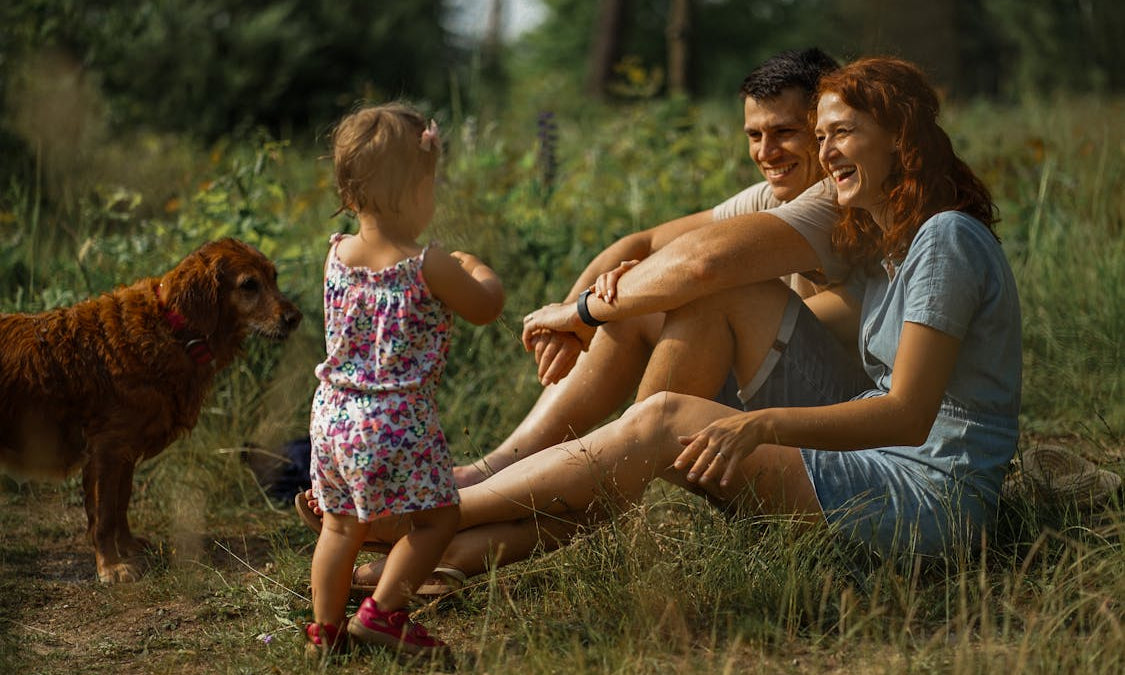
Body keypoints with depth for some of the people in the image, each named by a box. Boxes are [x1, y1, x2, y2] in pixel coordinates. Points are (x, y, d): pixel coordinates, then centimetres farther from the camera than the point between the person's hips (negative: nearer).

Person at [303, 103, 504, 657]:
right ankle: (381, 612, 2)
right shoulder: (430, 266, -16)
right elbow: (485, 308, 0)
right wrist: (480, 272, 21)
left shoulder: (336, 254, 1)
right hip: (396, 420, -7)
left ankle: (325, 628, 28)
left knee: (342, 524, 20)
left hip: (333, 414, 7)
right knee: (434, 518, 6)